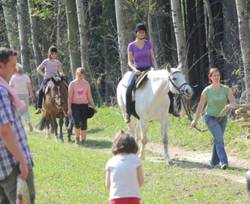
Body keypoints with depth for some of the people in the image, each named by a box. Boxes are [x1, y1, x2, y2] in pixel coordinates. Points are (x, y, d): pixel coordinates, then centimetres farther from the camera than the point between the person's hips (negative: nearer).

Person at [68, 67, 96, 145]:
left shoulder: (86, 83, 6)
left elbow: (89, 96, 9)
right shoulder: (72, 84, 0)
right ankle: (77, 138, 7)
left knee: (83, 124, 0)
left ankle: (83, 140, 9)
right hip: (75, 105, -2)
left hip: (84, 105, 2)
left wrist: (93, 107, 6)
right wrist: (69, 108, -6)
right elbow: (70, 97, -1)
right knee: (77, 123, -14)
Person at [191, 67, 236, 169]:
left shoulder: (226, 89, -10)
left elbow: (234, 103, -17)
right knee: (219, 138, -21)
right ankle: (224, 162, -30)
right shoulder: (207, 91, -13)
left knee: (218, 140, 15)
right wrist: (195, 120, 0)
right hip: (210, 118, -4)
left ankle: (214, 162, 31)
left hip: (222, 118, 4)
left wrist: (230, 106, -41)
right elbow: (200, 106, -4)